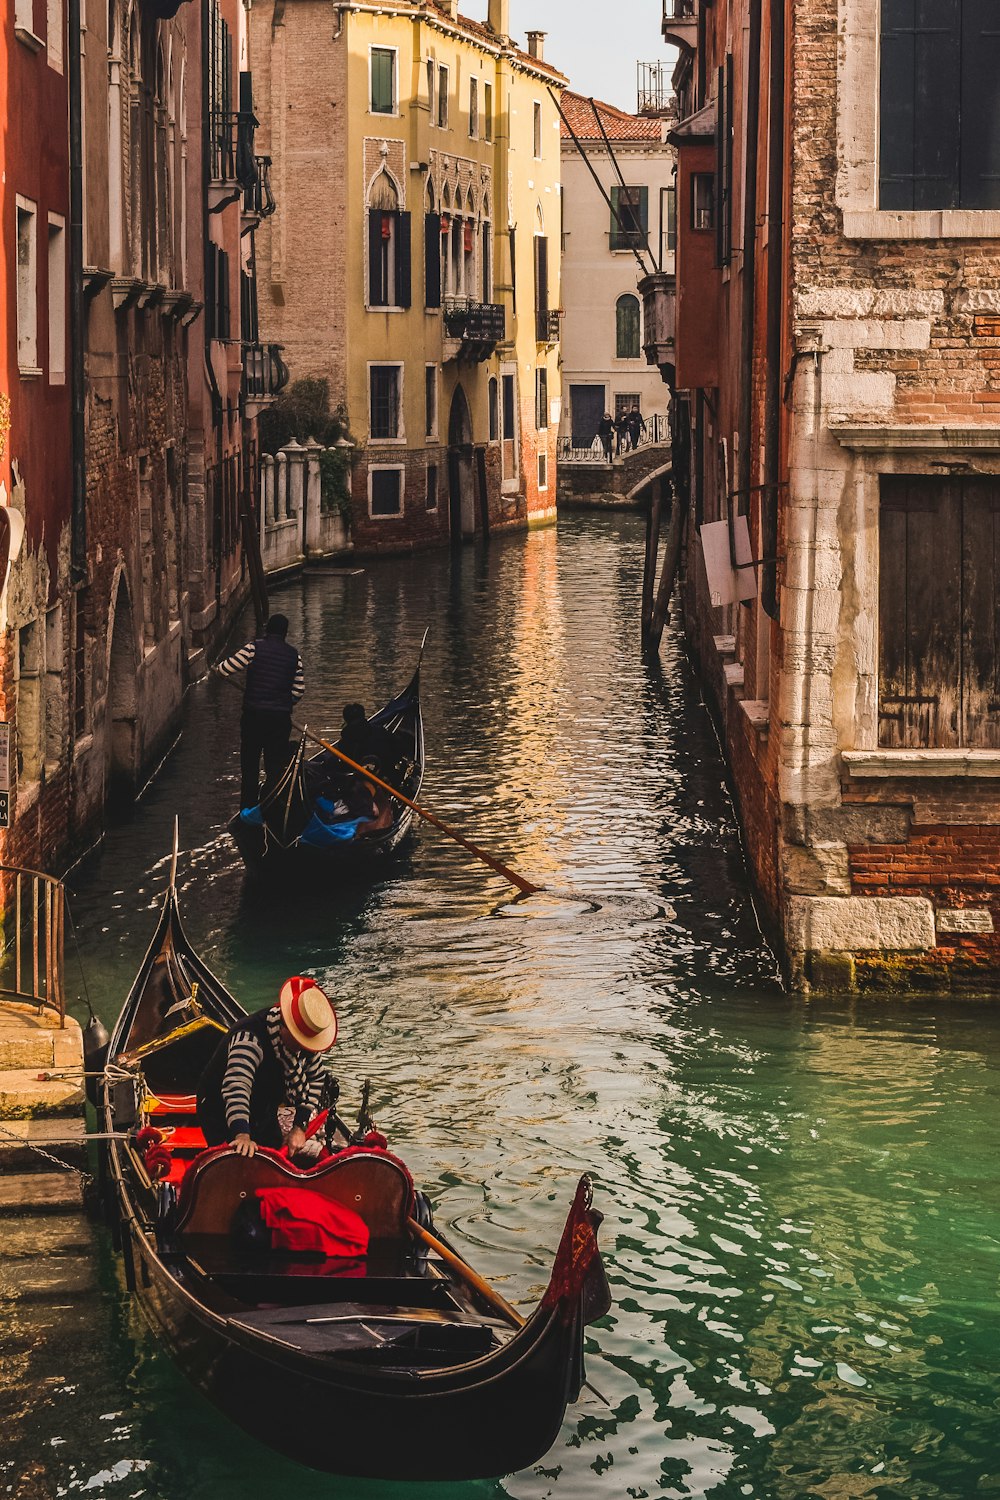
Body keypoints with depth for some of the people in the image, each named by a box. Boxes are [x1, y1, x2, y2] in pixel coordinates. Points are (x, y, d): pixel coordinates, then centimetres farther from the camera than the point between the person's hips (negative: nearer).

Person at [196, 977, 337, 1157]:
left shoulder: (305, 1039, -11)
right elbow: (236, 1087, -48)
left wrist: (300, 1127, -11)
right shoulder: (250, 1039, -35)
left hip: (264, 1118, 7)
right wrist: (242, 1135, -62)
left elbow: (316, 1080, -1)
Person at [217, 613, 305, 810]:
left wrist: (219, 668, 15)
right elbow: (299, 689, 8)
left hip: (253, 714, -2)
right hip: (281, 718, 2)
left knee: (249, 765, 9)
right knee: (277, 765, 9)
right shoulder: (294, 655, 4)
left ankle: (248, 808, 9)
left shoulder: (254, 648, -7)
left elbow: (225, 669, -8)